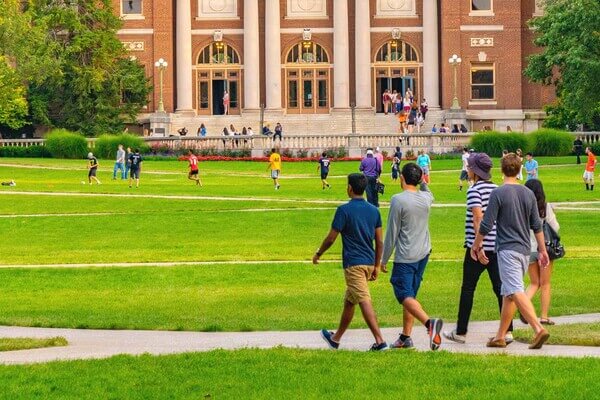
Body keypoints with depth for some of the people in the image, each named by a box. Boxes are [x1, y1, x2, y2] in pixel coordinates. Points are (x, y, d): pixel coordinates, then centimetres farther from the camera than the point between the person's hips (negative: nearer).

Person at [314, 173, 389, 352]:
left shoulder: (344, 210, -11)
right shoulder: (374, 210, 7)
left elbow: (331, 238, -8)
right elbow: (379, 241, 8)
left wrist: (318, 254, 8)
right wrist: (376, 266, 16)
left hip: (353, 263, -7)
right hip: (369, 262, 7)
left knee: (364, 302, -11)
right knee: (349, 301, 19)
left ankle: (380, 341, -19)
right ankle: (336, 338, 31)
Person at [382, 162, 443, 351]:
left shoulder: (398, 200, -14)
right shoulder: (426, 198, 3)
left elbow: (392, 233, -11)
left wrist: (384, 260, -4)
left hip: (405, 257, -7)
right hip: (423, 254, 7)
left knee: (405, 296, -11)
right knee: (410, 294, 16)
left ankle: (429, 322, -35)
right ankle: (406, 337, 19)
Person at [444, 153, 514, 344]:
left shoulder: (474, 191, -11)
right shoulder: (497, 189, 10)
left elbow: (478, 219, -20)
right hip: (497, 246, 6)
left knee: (467, 289, 4)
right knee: (500, 287, 5)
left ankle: (461, 332, 11)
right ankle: (507, 331, 0)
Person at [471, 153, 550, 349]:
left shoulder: (498, 194, -9)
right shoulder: (528, 194, 8)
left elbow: (486, 225, -10)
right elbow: (537, 226, 11)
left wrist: (476, 246, 3)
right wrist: (542, 250, 19)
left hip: (507, 250, -7)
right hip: (525, 249, 7)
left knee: (516, 291, -15)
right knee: (508, 293, 13)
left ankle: (538, 329, -29)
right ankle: (500, 337, 17)